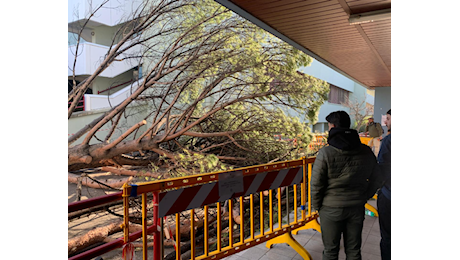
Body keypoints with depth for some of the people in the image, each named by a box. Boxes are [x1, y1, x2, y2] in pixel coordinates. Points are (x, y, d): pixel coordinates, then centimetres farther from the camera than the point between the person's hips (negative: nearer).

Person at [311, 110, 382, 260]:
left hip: (331, 208, -4)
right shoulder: (366, 152, -3)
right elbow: (375, 180, 7)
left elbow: (316, 184, -15)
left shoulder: (326, 153, -18)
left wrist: (316, 206, 0)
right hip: (357, 208, 4)